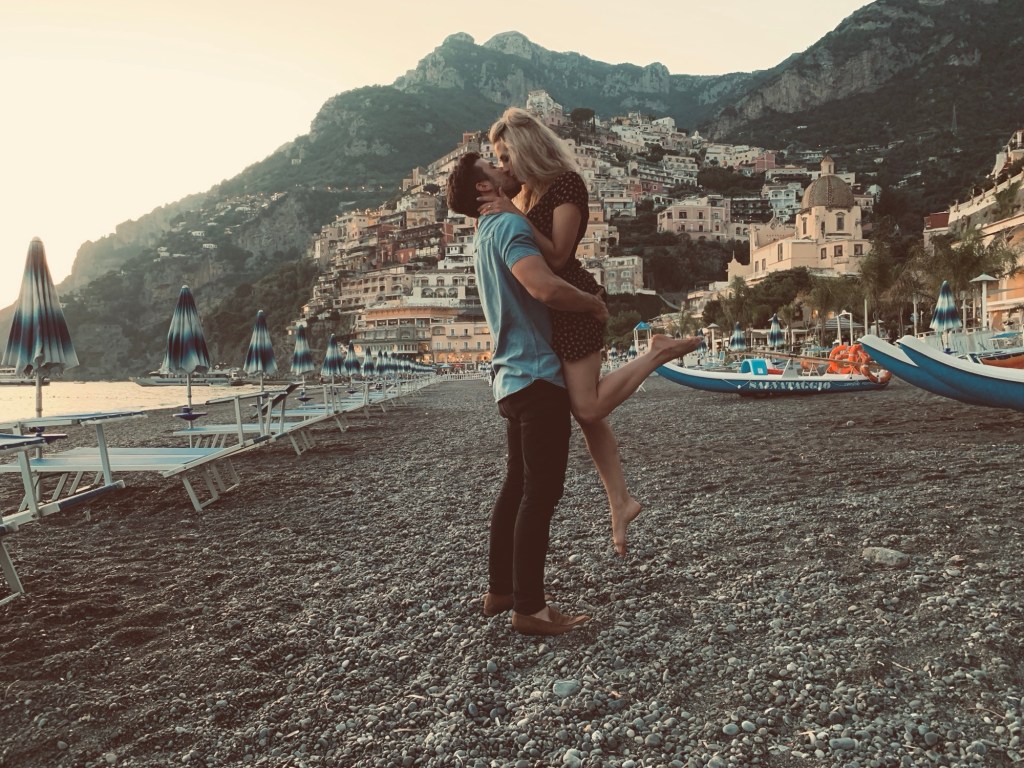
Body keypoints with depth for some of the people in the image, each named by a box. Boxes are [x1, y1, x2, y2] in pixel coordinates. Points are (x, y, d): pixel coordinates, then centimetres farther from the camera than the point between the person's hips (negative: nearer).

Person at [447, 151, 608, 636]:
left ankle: (499, 591, 24)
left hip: (513, 378, 10)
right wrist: (595, 304, -12)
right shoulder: (509, 226, -13)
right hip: (537, 377, -10)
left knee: (517, 487, 16)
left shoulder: (489, 234, 19)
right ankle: (529, 608, 1)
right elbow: (546, 288, -29)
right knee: (541, 493, -5)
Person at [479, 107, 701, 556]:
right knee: (585, 409, 10)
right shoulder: (528, 190, 12)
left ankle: (659, 352, 6)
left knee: (588, 407, -8)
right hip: (552, 307, 9)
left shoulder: (567, 184, -13)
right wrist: (495, 210, 11)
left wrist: (512, 214, -20)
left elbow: (556, 257, -19)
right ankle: (620, 502, 18)